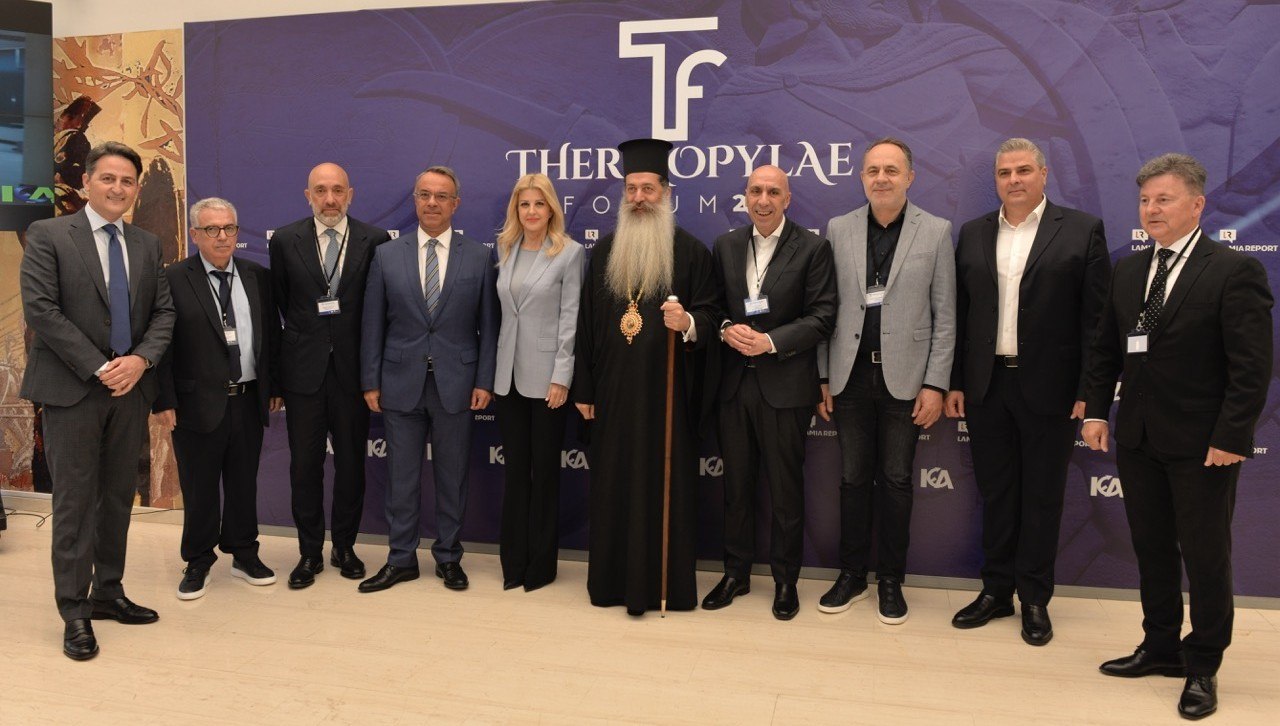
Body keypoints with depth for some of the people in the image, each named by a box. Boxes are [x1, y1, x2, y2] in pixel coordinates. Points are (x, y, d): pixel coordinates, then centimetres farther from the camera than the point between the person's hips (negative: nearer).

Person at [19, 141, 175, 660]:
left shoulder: (147, 245, 11)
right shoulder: (48, 235, -3)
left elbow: (163, 311, 9)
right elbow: (40, 309, -11)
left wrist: (141, 359, -9)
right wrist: (98, 368, -15)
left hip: (131, 387, 5)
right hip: (72, 389, -4)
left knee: (119, 497, 11)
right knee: (75, 502, 0)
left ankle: (108, 592, 24)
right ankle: (75, 612, 10)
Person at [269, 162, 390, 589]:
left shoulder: (375, 241, -2)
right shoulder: (285, 241, 0)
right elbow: (281, 302, 8)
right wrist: (303, 337, 7)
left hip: (352, 367, 0)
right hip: (304, 368, 1)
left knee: (351, 462, 9)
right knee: (305, 464, 6)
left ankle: (344, 547, 24)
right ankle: (310, 552, 19)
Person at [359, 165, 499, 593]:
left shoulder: (479, 258, 2)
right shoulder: (386, 256, 4)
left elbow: (488, 326, 1)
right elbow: (373, 325, 4)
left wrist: (484, 381, -5)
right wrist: (370, 382, 0)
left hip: (456, 384, -1)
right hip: (401, 382, 1)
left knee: (452, 475, 9)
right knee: (402, 476, 9)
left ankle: (448, 557, 23)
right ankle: (401, 559, 22)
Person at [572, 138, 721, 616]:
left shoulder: (691, 251, 0)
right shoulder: (604, 251, 10)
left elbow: (711, 315, -3)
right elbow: (586, 322, 10)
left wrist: (688, 323, -27)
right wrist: (583, 389, 6)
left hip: (668, 392, -3)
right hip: (613, 392, 3)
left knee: (667, 484, 2)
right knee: (612, 485, 8)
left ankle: (668, 583, 14)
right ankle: (613, 580, 20)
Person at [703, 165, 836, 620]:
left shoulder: (812, 248, -3)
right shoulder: (725, 246, 10)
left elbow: (822, 317, -8)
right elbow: (713, 305, 11)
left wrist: (770, 341, -17)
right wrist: (726, 329, -10)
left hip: (785, 386, -4)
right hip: (734, 383, 4)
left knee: (786, 488, 6)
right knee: (736, 484, 12)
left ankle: (785, 579, 21)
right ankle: (736, 573, 26)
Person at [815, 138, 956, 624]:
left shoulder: (936, 232, -1)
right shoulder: (838, 229, 4)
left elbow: (944, 316, -2)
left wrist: (935, 384, -7)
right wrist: (823, 377, 2)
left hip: (905, 377, -2)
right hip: (851, 375, 2)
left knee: (895, 482, 7)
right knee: (853, 479, 9)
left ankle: (890, 580, 21)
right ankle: (852, 575, 23)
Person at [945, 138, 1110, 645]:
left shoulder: (1082, 231, -2)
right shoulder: (973, 234, 8)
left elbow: (1096, 317, -5)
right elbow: (959, 314, 8)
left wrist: (1088, 390, -10)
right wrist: (954, 382, 4)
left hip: (1049, 388, -3)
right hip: (987, 386, 3)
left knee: (1042, 497, 8)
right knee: (995, 493, 12)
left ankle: (1035, 599, 21)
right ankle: (996, 591, 25)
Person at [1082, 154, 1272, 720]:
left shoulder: (1235, 272, -10)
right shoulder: (1128, 271, 8)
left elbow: (1252, 366, -13)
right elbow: (1105, 349, 12)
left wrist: (1231, 438, -17)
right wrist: (1096, 410, 4)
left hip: (1202, 445, -5)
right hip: (1138, 439, 6)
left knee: (1205, 557, 7)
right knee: (1151, 549, 15)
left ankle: (1202, 668, 22)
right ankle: (1161, 647, 31)